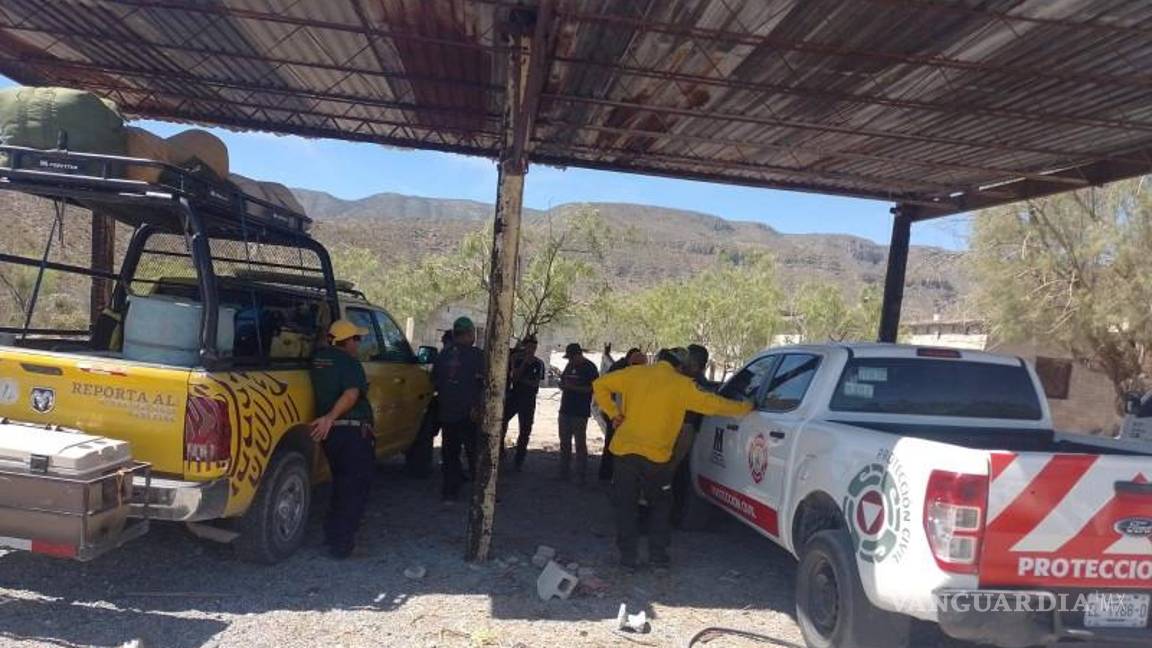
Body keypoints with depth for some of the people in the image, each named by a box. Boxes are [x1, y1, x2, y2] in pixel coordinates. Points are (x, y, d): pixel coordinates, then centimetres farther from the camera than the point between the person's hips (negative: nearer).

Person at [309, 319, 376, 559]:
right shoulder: (350, 362, -13)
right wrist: (330, 418, -30)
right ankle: (341, 544, 4)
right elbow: (352, 394, -28)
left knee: (341, 484, 23)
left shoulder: (319, 358, 8)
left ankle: (332, 534, 29)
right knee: (356, 488, 3)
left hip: (331, 432, 8)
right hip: (353, 431, -8)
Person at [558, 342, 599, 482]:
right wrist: (562, 385, 2)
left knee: (580, 443, -5)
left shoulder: (589, 368, -8)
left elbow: (593, 388, -15)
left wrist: (574, 387, -21)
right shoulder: (570, 365, 13)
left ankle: (582, 475, 0)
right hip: (565, 410, 8)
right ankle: (564, 472, 20)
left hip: (580, 412, -7)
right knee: (564, 442, 11)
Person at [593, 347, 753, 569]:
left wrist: (613, 413, 8)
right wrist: (747, 408, 11)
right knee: (660, 505, 18)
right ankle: (658, 554, 17)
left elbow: (599, 385, 6)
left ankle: (627, 555, 14)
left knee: (626, 505, 13)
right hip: (656, 456, -2)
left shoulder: (634, 373, 5)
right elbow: (714, 404, -2)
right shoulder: (682, 385, -3)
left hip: (624, 450, 2)